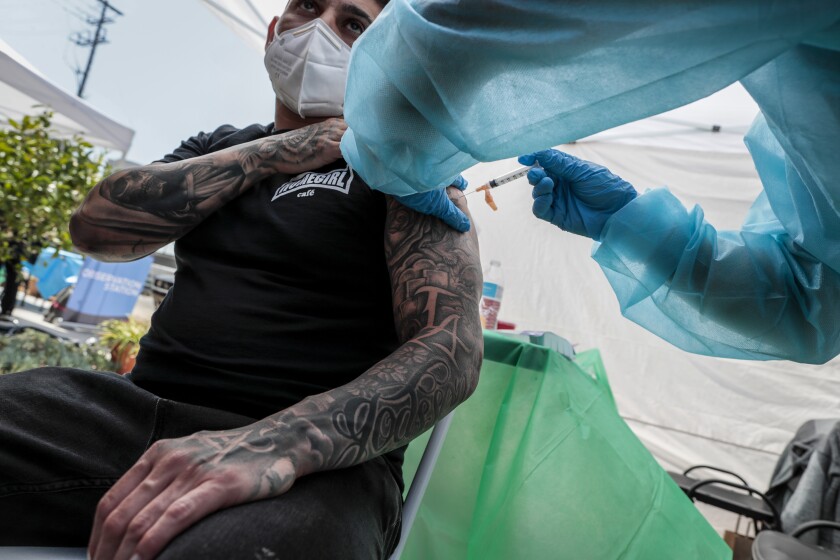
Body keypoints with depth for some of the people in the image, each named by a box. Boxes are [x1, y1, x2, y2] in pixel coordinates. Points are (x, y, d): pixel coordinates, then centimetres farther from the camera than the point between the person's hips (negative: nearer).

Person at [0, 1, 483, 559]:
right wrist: (280, 151, -1)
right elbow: (96, 224, 1)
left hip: (314, 459, -5)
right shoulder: (220, 147, 18)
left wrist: (279, 443, -27)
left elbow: (454, 350, -11)